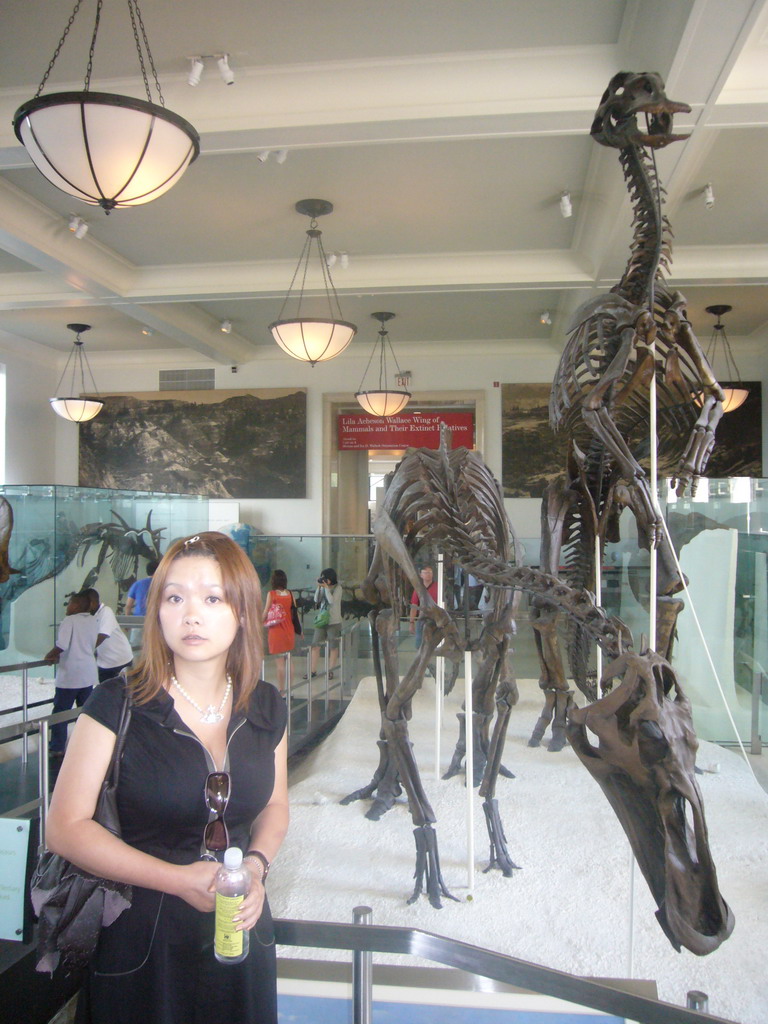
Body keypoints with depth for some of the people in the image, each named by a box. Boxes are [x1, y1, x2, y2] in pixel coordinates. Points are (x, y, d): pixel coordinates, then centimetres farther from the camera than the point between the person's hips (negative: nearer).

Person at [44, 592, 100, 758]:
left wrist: (50, 656, -2)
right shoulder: (92, 621, 7)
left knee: (60, 711, 5)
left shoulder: (69, 620, -12)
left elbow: (62, 645, -23)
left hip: (70, 675, -6)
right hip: (88, 674, 6)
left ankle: (57, 748, 8)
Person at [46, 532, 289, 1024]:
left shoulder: (267, 708, -3)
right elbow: (67, 826, -14)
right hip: (141, 935, -3)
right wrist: (180, 880, -18)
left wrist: (257, 865, -9)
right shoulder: (117, 705, -14)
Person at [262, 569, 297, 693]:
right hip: (289, 631, 4)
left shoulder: (271, 594, -10)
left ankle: (281, 689, 5)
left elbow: (266, 612, -7)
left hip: (276, 631, -4)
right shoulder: (290, 594, 2)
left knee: (280, 662, 1)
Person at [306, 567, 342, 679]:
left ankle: (330, 671, 14)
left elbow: (332, 600, -19)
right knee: (315, 645, 2)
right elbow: (316, 600, -1)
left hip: (334, 622, -4)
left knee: (333, 647, 5)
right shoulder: (323, 587, 5)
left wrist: (326, 587, -18)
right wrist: (319, 587, -10)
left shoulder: (337, 588, -7)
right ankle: (313, 670, 10)